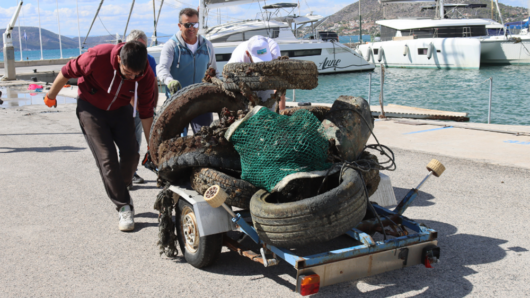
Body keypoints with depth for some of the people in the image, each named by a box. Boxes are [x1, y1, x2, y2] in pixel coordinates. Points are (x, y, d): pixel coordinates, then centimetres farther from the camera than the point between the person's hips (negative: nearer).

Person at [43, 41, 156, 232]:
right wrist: (51, 96, 0)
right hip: (91, 107, -3)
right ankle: (124, 207, -3)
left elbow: (146, 112, -11)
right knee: (107, 158, -12)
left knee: (131, 152, -10)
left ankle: (120, 190, 18)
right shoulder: (98, 57, -33)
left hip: (120, 109, 3)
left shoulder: (146, 76, -23)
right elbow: (67, 72, -15)